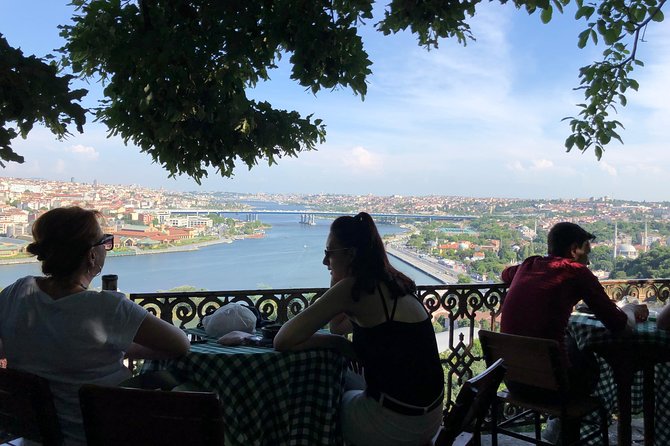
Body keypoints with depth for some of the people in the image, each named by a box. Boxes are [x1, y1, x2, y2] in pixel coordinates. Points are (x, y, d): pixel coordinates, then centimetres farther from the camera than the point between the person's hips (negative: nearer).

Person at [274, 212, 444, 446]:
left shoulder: (353, 288, -17)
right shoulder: (389, 283, 7)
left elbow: (283, 341, -18)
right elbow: (337, 326, 19)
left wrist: (340, 344, -8)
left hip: (396, 426, -7)